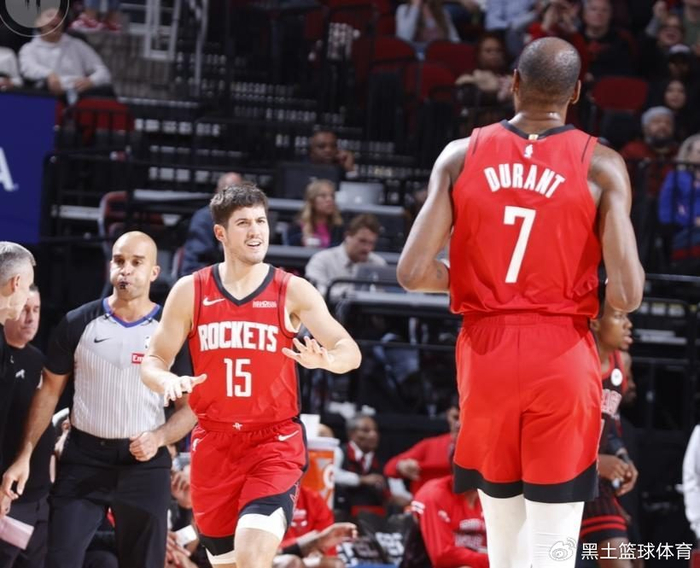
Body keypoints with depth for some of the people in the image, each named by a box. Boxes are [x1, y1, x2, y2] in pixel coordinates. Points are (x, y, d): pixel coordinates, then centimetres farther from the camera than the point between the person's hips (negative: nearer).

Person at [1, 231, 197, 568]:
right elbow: (49, 391, 6)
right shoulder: (78, 324, 1)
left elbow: (191, 405, 3)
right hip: (83, 459, 0)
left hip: (144, 464, 0)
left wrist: (159, 437, -17)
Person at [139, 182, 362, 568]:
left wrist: (325, 359, -30)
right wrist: (167, 381, -19)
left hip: (276, 440, -3)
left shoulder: (293, 292, -3)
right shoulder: (190, 291, 1)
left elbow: (350, 351, -6)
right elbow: (153, 361, 5)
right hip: (214, 441, 3)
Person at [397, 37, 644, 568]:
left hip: (485, 355, 3)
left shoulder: (461, 157, 0)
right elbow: (626, 295, -11)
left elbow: (414, 272, -5)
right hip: (562, 358, -2)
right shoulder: (601, 165, -5)